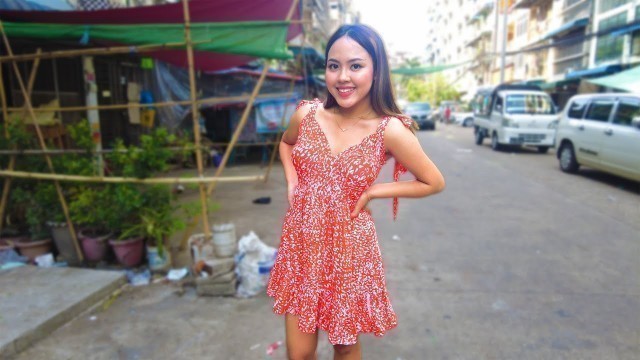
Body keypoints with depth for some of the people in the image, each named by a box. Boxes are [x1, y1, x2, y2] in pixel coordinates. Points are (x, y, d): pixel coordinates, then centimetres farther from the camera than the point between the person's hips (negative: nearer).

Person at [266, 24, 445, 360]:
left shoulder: (390, 130, -16)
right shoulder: (306, 114, -7)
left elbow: (434, 182, -3)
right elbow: (286, 143, 16)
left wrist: (372, 192, -10)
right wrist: (292, 181, -1)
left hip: (349, 247, -2)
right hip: (300, 242, 3)